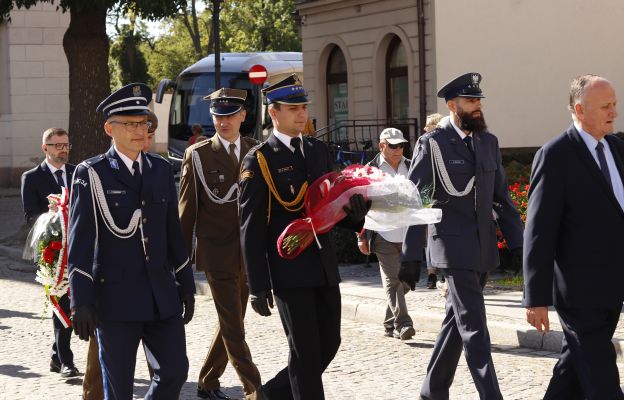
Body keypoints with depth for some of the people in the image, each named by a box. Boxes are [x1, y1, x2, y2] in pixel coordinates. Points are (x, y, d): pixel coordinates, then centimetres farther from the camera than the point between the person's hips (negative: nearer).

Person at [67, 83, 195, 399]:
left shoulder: (161, 170, 10)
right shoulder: (91, 174, -6)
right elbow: (79, 242, -9)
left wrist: (186, 285, 13)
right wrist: (81, 302, -14)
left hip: (162, 296, 5)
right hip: (115, 299, -5)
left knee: (175, 371, 3)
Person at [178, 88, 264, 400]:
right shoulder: (197, 154, -3)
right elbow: (187, 209, -2)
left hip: (247, 254, 4)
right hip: (217, 254, -4)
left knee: (231, 323, 13)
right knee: (233, 328, -7)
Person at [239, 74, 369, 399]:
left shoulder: (318, 150, 12)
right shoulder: (259, 161, -7)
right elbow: (251, 229, -9)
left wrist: (355, 211, -6)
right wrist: (258, 286, -13)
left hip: (324, 266, 6)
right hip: (289, 272, -6)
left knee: (329, 343, 10)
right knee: (305, 351, -1)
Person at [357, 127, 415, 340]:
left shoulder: (410, 167, 11)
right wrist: (362, 236, -3)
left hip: (408, 235, 4)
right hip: (384, 237, -4)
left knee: (404, 281, 7)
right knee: (393, 281, -10)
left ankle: (390, 323, 19)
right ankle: (402, 324, -15)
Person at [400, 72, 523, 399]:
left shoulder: (488, 142, 10)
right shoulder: (432, 144, -7)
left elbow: (502, 197, 14)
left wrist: (517, 243, 8)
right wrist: (411, 257, -10)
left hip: (484, 248, 6)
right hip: (453, 247, -6)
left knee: (458, 319, 14)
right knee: (473, 327, -10)